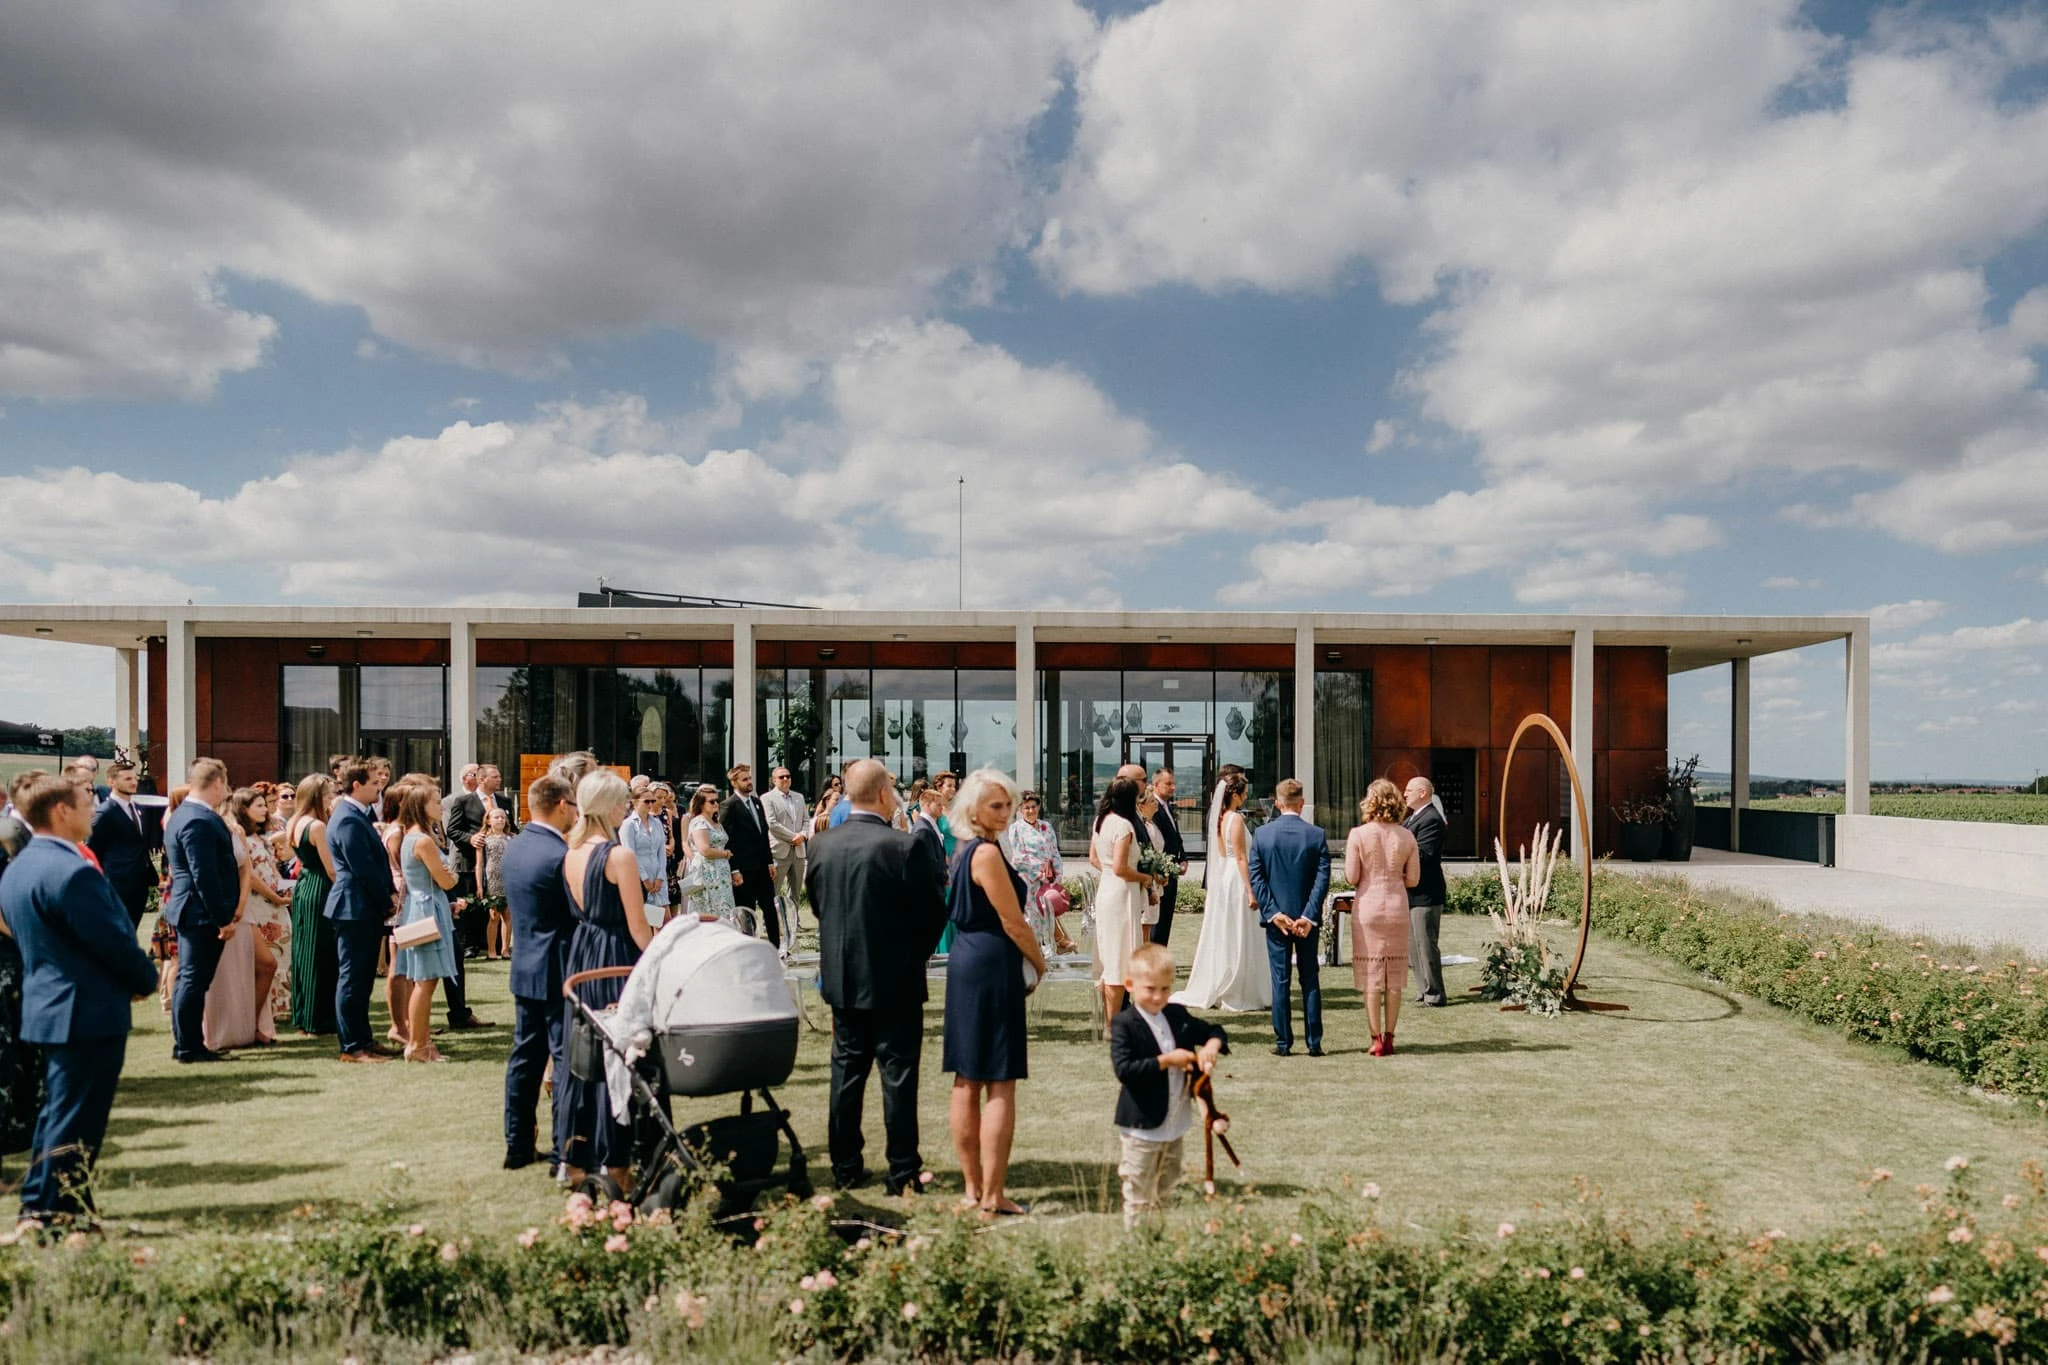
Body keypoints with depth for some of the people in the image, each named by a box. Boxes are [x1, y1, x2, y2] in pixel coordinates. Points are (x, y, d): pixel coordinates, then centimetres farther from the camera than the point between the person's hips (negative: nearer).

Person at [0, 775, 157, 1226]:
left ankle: (39, 1205, 29)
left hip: (48, 1004, 10)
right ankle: (55, 1214, 6)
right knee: (76, 1121, -1)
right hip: (90, 1011, -10)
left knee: (58, 1113, 20)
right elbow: (115, 941, -22)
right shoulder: (72, 871, -23)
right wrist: (147, 979, -2)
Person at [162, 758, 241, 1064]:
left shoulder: (183, 814, 12)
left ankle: (184, 1043, 25)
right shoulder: (200, 821, -21)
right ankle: (190, 1047, 4)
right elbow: (205, 877, -24)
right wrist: (223, 919, -20)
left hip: (189, 911, 11)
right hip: (203, 914, -11)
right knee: (194, 980, -3)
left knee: (189, 978, 16)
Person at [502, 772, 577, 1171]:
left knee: (525, 1056, 14)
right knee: (566, 1057, -1)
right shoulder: (561, 855, -20)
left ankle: (518, 1145, 22)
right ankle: (565, 1150, 4)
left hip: (524, 967, 9)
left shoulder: (515, 847, 6)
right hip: (558, 971, -8)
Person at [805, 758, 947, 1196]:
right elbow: (935, 910, -9)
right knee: (898, 1075, 3)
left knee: (846, 1073, 14)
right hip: (896, 980, -5)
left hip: (841, 979, 5)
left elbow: (816, 902, 9)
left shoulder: (821, 845, -2)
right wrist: (916, 954, 8)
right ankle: (903, 1172, 9)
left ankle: (845, 1167, 21)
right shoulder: (906, 847, -17)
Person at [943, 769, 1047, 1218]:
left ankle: (973, 1188, 19)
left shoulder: (964, 852, 13)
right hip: (993, 967, -10)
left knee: (967, 1081, 11)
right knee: (1000, 1084, -3)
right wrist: (1040, 963, 1)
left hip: (964, 965, 10)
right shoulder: (987, 852, -16)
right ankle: (992, 1196, 0)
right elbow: (1013, 923, -15)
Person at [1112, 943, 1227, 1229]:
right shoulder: (1125, 1025, -15)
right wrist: (1165, 1061, -26)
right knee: (1138, 1197, 2)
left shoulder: (1178, 1015, 4)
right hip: (1141, 1129, -7)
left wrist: (1212, 1046, -8)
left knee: (1165, 1190, 21)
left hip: (1175, 1124, 7)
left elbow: (1213, 1030, 16)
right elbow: (1123, 1069, -25)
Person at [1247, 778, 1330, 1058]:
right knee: (1310, 979, 9)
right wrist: (1308, 916, -11)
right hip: (1307, 918, 0)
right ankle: (1314, 1042, 11)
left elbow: (1255, 876, -7)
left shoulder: (1262, 834, -5)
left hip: (1276, 917, 0)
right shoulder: (1317, 835, -5)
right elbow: (1323, 878, -9)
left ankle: (1283, 1042, 7)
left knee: (1280, 980, 5)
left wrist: (1274, 913, -8)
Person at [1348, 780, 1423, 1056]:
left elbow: (1352, 877, -9)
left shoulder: (1358, 834, -9)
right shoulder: (1407, 837, 0)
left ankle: (1377, 1040, 4)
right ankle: (1389, 1038, 13)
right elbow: (1412, 879, 3)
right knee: (1394, 977, 10)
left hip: (1367, 907, -2)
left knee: (1371, 976, 4)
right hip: (1397, 908, 3)